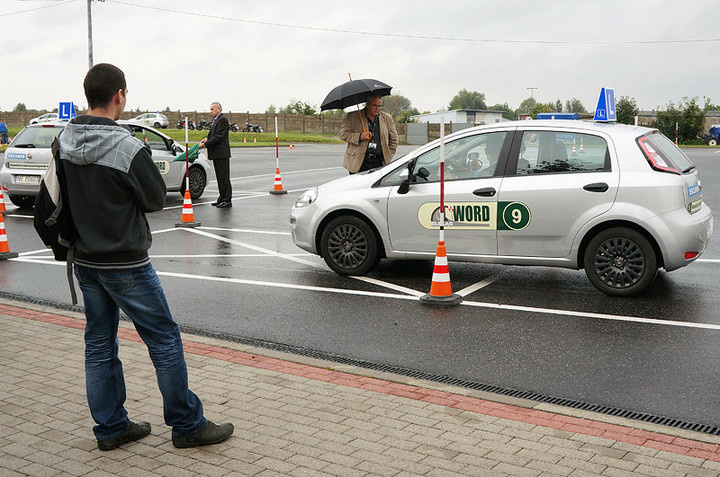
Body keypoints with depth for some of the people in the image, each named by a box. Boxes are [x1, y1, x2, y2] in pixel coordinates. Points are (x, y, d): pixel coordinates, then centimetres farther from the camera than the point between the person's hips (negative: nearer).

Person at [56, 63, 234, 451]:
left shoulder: (63, 141, 1)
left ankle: (110, 427, 25)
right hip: (125, 263, -7)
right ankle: (187, 425, 14)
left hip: (84, 261, 7)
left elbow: (61, 195, 12)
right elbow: (155, 199, -10)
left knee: (99, 343, 15)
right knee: (165, 339, 4)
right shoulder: (127, 148, -21)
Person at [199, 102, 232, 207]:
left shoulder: (223, 120, -13)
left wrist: (205, 144, -17)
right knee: (220, 177, 13)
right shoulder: (216, 120, 18)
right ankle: (222, 198, 19)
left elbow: (218, 137, -19)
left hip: (222, 154, -10)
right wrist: (207, 138, 6)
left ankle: (227, 200, -2)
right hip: (216, 154, 10)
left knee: (224, 177, -6)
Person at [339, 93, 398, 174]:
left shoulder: (387, 118, 12)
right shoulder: (353, 117, 2)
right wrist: (359, 137, -13)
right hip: (358, 162, -2)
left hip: (378, 163, 2)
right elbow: (342, 134, 1)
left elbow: (394, 139, 20)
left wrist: (388, 157, 10)